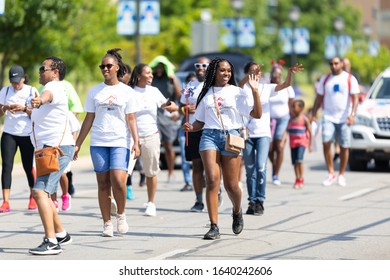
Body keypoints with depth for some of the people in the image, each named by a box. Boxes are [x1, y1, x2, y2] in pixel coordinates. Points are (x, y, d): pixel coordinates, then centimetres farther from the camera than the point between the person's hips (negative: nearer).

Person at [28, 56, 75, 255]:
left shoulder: (55, 87, -12)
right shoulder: (51, 88, 20)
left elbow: (49, 94, -39)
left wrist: (40, 100, -58)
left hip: (58, 148, -11)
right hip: (48, 149, 11)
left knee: (40, 192, -21)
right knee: (41, 193, 20)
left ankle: (51, 242, -26)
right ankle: (60, 234, 33)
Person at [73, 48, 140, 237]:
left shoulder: (126, 92, 5)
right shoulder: (94, 92, 10)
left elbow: (131, 119, 4)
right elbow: (88, 120, 12)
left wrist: (136, 142, -8)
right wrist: (77, 144, 9)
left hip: (120, 142, -2)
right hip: (98, 143, 2)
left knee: (118, 181, -17)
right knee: (103, 184, 1)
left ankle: (121, 214, 6)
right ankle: (107, 223, 7)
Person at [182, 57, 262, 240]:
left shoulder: (237, 92, 6)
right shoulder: (206, 93, 13)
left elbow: (257, 114, -1)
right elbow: (201, 121, 18)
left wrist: (254, 91, -9)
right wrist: (191, 127, -3)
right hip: (209, 136, 1)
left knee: (231, 185, 1)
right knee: (212, 180, -14)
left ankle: (237, 212, 35)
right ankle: (214, 227, -14)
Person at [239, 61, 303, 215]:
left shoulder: (266, 88, 7)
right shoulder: (244, 89, 2)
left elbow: (286, 84, -6)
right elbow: (241, 84, -22)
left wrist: (290, 71, -26)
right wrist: (251, 74, -40)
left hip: (263, 134, 0)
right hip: (247, 134, 0)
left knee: (261, 167, -15)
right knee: (250, 170, 4)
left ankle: (260, 201, -8)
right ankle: (252, 201, 13)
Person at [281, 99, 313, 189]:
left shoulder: (304, 119, -5)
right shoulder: (291, 119, 6)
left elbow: (310, 133, -2)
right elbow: (286, 131, 1)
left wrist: (311, 145, -4)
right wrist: (282, 141, -12)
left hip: (302, 142, -5)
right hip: (293, 142, 5)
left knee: (299, 160, -19)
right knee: (294, 162, 7)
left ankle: (301, 179, -7)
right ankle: (297, 179, 18)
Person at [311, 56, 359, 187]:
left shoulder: (350, 79, 2)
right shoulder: (325, 79, 11)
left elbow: (355, 98, -5)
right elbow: (319, 98, 15)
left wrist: (352, 114, -18)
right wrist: (314, 114, 7)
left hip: (344, 118, -1)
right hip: (328, 116, 1)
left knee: (344, 147, 2)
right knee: (326, 142, -16)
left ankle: (341, 175, 14)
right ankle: (331, 173, -9)